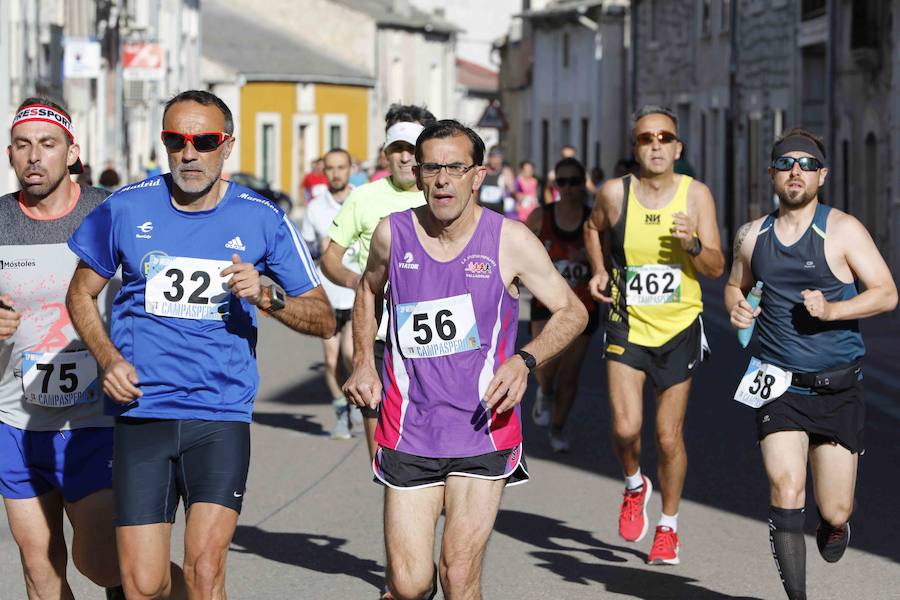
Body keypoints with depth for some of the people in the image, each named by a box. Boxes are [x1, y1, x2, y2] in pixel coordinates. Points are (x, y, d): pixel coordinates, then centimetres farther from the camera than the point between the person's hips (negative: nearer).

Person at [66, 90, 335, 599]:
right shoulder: (126, 209, 2)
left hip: (221, 417, -1)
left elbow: (323, 319, 6)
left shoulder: (262, 220, 1)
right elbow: (82, 294, 16)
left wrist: (268, 297, -13)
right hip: (141, 411, 1)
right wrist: (109, 359, -1)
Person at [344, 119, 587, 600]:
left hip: (482, 430, -1)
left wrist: (525, 360, -13)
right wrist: (363, 363, 11)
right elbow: (369, 290, 24)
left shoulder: (509, 240, -5)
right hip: (409, 432, 2)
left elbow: (572, 312, 4)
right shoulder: (393, 234, 1)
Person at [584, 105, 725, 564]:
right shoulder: (614, 193, -6)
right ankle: (634, 486, 19)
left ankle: (668, 527, 27)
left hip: (679, 328, 0)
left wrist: (692, 246, -25)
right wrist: (598, 271, 3)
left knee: (669, 437, 6)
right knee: (625, 428, -15)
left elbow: (717, 269, -6)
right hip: (627, 325, 0)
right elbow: (593, 228, 18)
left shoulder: (696, 195, -7)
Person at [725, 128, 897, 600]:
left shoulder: (842, 230, -4)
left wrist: (831, 309, -22)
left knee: (834, 512, 2)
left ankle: (834, 524, 40)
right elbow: (736, 285, 25)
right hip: (779, 386, 2)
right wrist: (736, 309, 1)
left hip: (838, 388, -1)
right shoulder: (753, 236, 7)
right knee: (786, 495, -17)